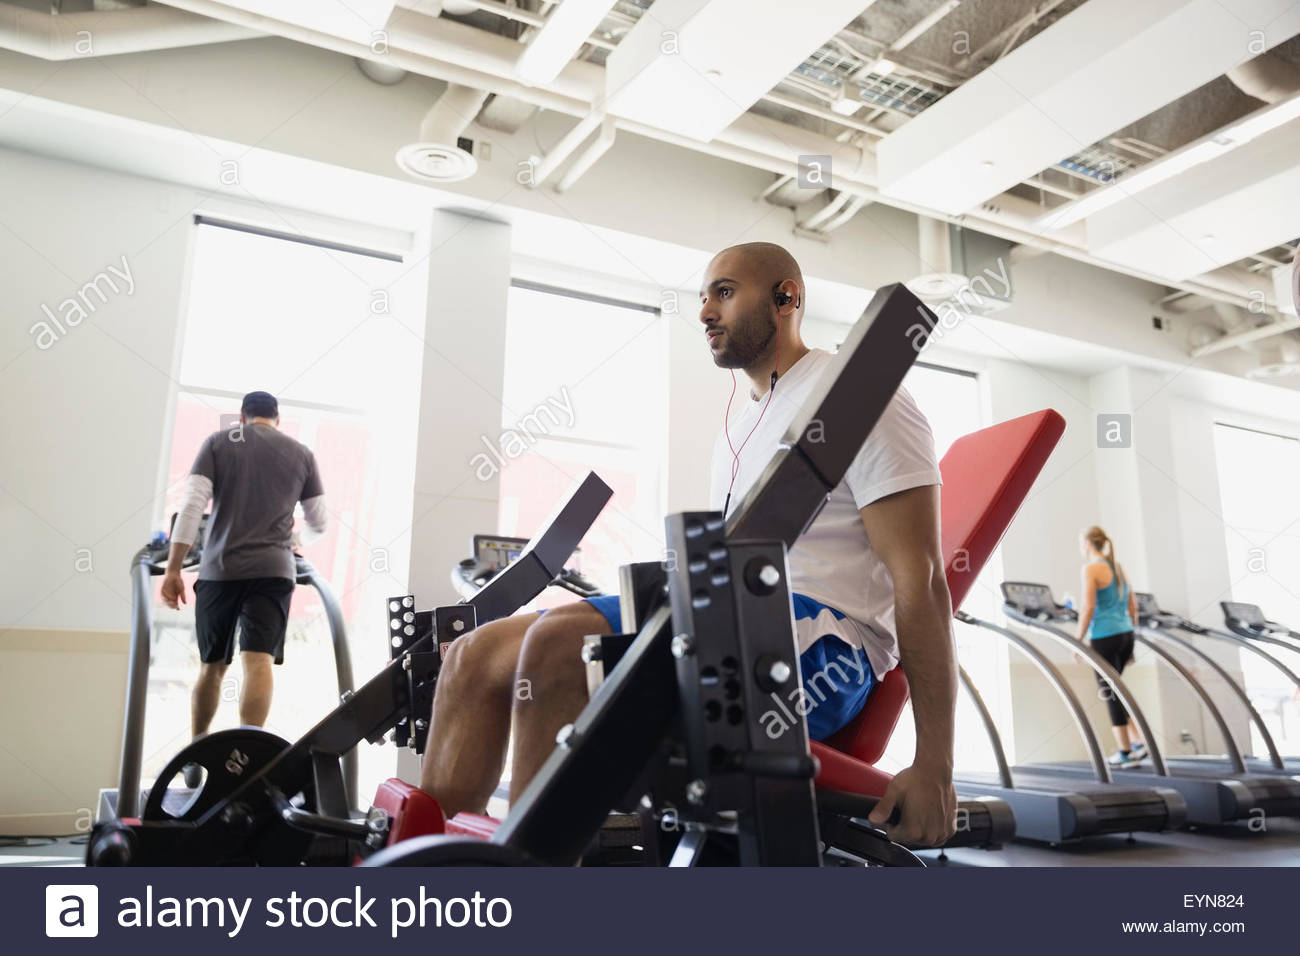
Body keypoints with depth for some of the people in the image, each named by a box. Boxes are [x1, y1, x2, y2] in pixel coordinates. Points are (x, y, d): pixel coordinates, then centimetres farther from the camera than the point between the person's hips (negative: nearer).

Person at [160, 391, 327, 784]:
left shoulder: (219, 442, 9)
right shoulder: (301, 453, 12)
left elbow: (192, 505, -2)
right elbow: (318, 523, 15)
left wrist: (173, 569, -2)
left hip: (220, 569, 1)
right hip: (273, 570, -1)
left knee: (212, 665, 14)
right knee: (258, 661, -10)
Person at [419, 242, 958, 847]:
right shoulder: (737, 431, 25)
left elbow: (920, 578, -9)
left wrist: (934, 764, -15)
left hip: (819, 642, -9)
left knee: (559, 643, -31)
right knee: (476, 657, -3)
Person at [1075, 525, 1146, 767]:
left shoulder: (1091, 568, -11)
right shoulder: (1118, 568, 14)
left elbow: (1088, 608, -17)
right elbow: (1133, 607, 16)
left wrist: (1079, 639, -10)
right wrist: (1128, 635, 21)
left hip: (1105, 638, -8)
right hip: (1125, 634, 8)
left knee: (1110, 693, 2)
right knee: (1112, 689, 19)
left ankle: (1125, 752, 8)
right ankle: (1137, 742, 14)